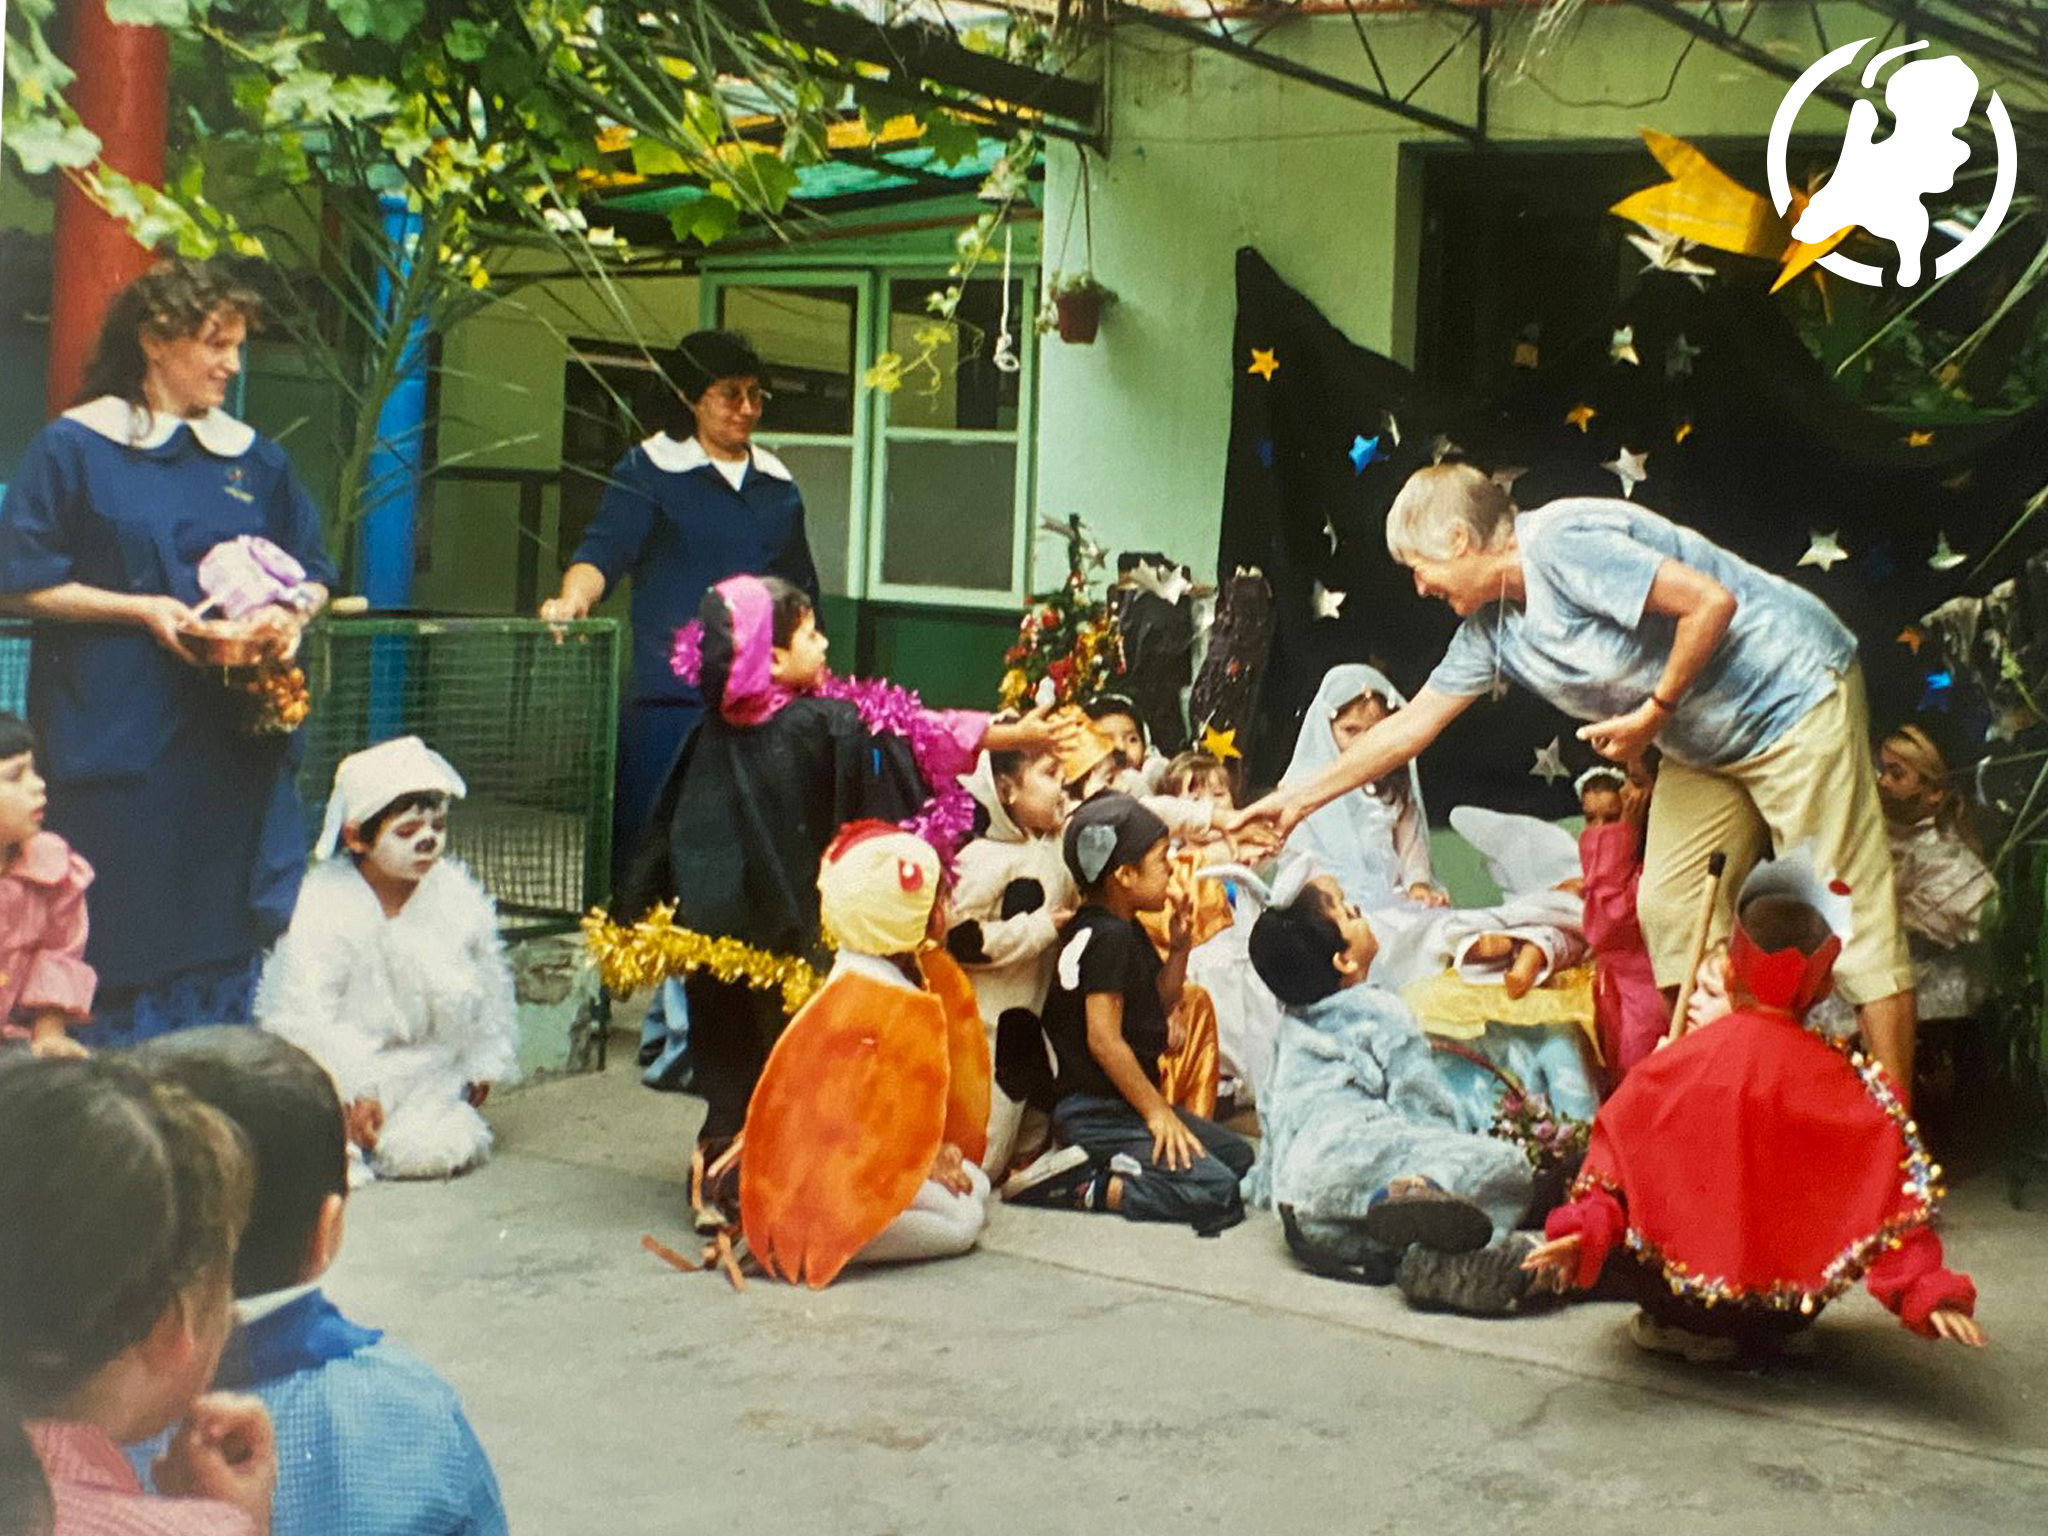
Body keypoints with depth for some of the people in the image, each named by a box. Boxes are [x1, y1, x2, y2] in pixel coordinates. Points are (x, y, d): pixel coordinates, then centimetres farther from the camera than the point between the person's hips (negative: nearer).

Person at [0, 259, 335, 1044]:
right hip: (118, 738, -4)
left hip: (235, 743, 4)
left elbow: (313, 573, 17)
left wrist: (293, 609, -6)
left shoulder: (253, 459, 13)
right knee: (120, 947, -3)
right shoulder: (74, 446, 1)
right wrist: (142, 608, -13)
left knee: (234, 946, 2)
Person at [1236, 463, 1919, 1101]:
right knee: (1670, 913, 5)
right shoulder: (1492, 625, 5)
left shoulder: (1562, 543, -23)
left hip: (1792, 696, -9)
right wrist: (1297, 798, 13)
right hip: (1703, 743, 9)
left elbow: (1711, 601, -27)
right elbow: (1411, 724, 12)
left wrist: (1653, 714, -18)